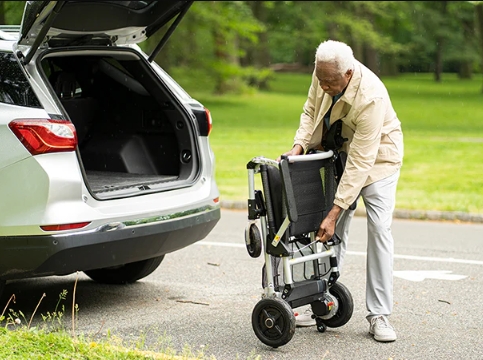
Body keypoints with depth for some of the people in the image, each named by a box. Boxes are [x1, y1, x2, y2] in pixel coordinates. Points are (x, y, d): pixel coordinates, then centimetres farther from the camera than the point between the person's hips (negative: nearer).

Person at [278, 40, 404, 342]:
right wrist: (299, 144, -16)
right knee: (334, 231, 2)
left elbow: (360, 163, -37)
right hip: (339, 153, 6)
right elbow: (311, 110, 2)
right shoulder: (323, 74, -18)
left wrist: (334, 212, -37)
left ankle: (379, 315, -10)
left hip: (377, 156, -5)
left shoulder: (371, 98, -37)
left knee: (379, 228, -14)